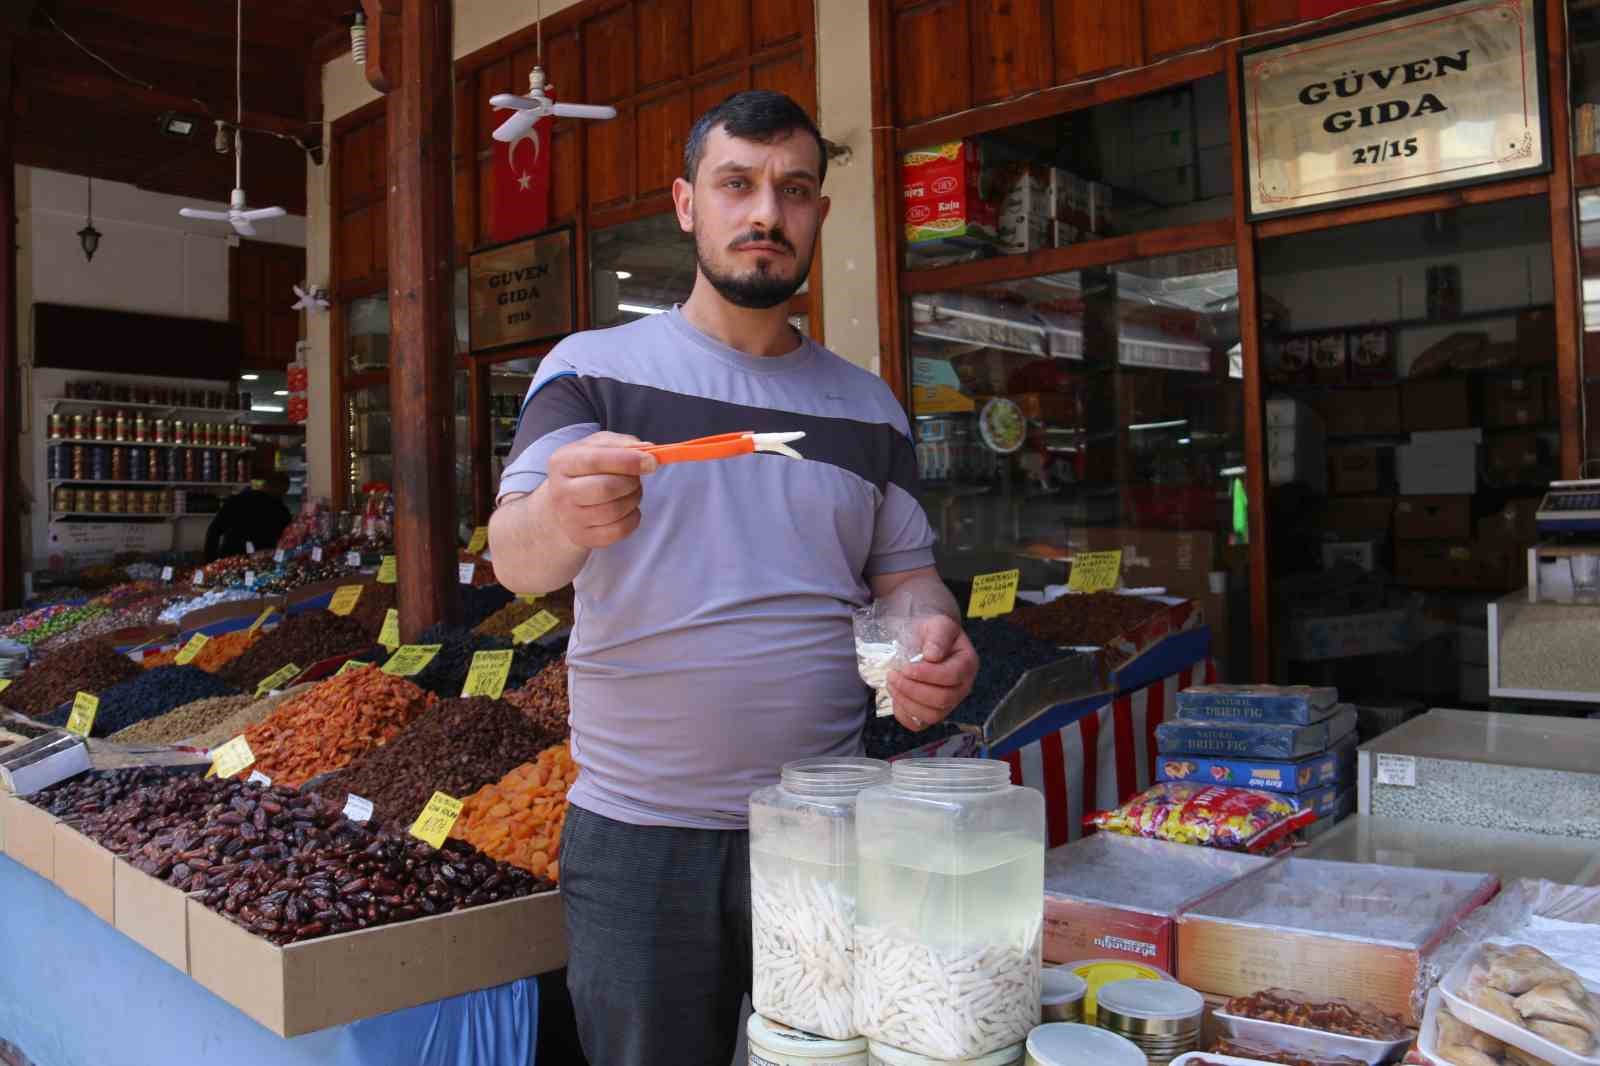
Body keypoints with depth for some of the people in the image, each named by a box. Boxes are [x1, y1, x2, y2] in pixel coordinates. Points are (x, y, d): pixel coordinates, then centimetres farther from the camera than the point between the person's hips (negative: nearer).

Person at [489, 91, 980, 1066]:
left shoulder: (868, 406, 7)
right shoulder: (593, 369, -2)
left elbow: (905, 576, 12)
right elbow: (515, 560, -14)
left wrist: (933, 639, -12)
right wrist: (563, 516, -38)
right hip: (637, 834, -2)